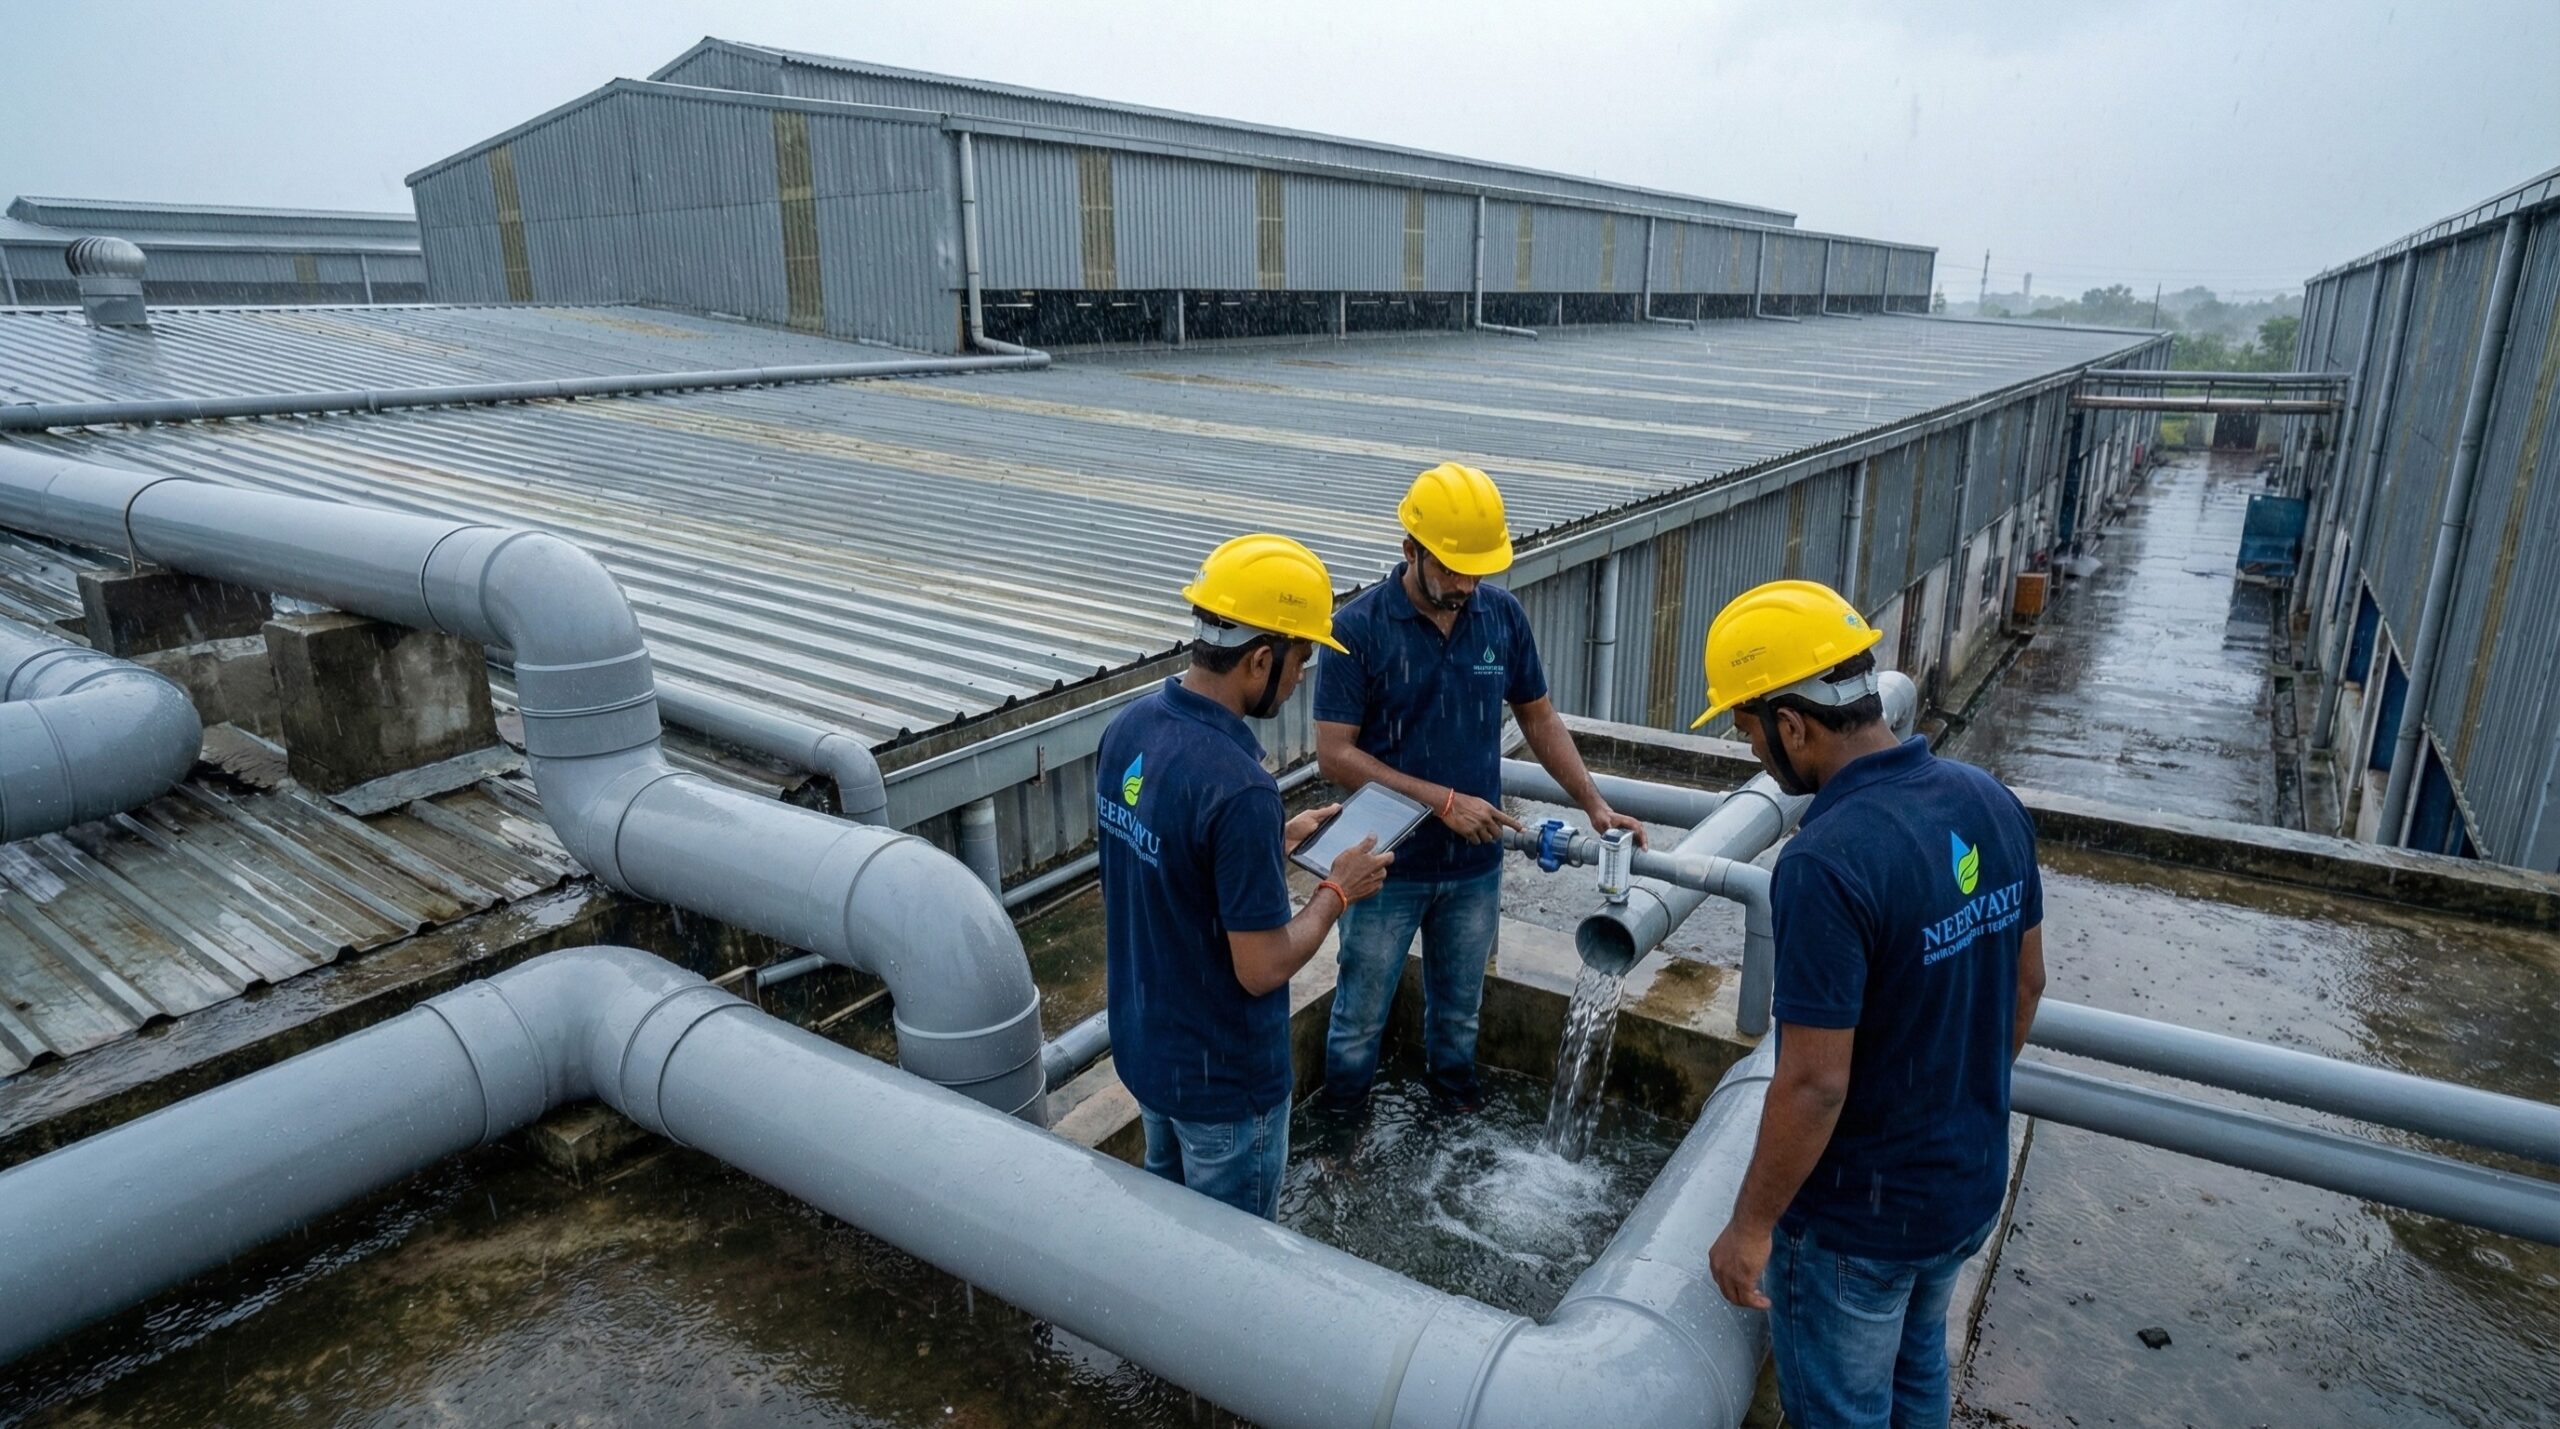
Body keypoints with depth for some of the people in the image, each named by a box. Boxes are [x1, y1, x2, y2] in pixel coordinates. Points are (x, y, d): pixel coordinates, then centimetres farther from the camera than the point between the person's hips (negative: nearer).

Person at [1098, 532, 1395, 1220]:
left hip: (1142, 1043, 8)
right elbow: (1263, 969, -27)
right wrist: (1338, 891, -11)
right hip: (1220, 1075, -8)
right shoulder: (1237, 787, -34)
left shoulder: (1127, 729, -8)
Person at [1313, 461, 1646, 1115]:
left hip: (1476, 865, 4)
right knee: (1360, 1019, 12)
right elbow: (1335, 754, -19)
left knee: (1459, 1011, 23)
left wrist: (1595, 805, -1)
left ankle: (1458, 1106, 47)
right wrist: (1442, 800, -22)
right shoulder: (1358, 627, -17)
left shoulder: (1502, 615, -4)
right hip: (1388, 865, -3)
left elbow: (1539, 718, 7)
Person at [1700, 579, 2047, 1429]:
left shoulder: (1828, 863, -33)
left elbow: (1815, 1084, -28)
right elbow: (2027, 984, 6)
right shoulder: (1991, 802, -7)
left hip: (1861, 1215, -7)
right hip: (1972, 1185, 7)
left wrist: (1751, 1224, -14)